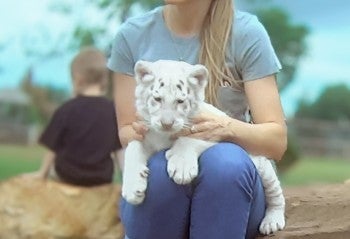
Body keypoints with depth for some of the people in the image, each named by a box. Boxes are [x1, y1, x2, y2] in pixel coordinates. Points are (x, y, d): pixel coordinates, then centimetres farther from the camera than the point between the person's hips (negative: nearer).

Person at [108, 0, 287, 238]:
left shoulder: (246, 33, -5)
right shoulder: (132, 35, 1)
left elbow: (276, 140, -5)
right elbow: (126, 132, 6)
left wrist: (228, 128, -26)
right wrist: (142, 133, -18)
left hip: (228, 191, 0)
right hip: (157, 184, 1)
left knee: (224, 160, -34)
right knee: (161, 168, -34)